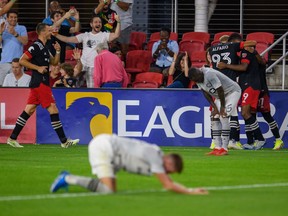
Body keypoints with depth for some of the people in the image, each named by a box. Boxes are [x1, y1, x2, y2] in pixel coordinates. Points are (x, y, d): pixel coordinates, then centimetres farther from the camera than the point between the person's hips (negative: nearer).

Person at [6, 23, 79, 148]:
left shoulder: (43, 47, 18)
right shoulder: (36, 46, -11)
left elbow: (54, 62, 26)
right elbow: (22, 60, -16)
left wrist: (58, 51, 9)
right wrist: (38, 68, -17)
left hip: (41, 83, 10)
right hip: (40, 83, -10)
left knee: (29, 111, 8)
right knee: (53, 110, -8)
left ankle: (12, 138, 9)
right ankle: (64, 141, -6)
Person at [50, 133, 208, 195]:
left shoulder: (157, 155, 10)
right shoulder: (155, 158, -16)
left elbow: (169, 183, 20)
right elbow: (168, 185, -13)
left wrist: (190, 190, 12)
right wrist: (189, 192, -7)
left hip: (105, 143, 10)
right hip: (103, 146, -10)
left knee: (111, 188, 9)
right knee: (108, 191, -17)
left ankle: (68, 178, 9)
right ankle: (68, 179, -11)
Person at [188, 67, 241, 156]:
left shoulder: (209, 74, -34)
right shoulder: (198, 79, -8)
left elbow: (220, 90, -27)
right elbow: (206, 94, 1)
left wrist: (222, 107, -17)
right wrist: (214, 107, -6)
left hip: (232, 91, -9)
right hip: (220, 96, 9)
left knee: (224, 116, -19)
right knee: (214, 118, 1)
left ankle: (224, 148, -19)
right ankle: (217, 148, 4)